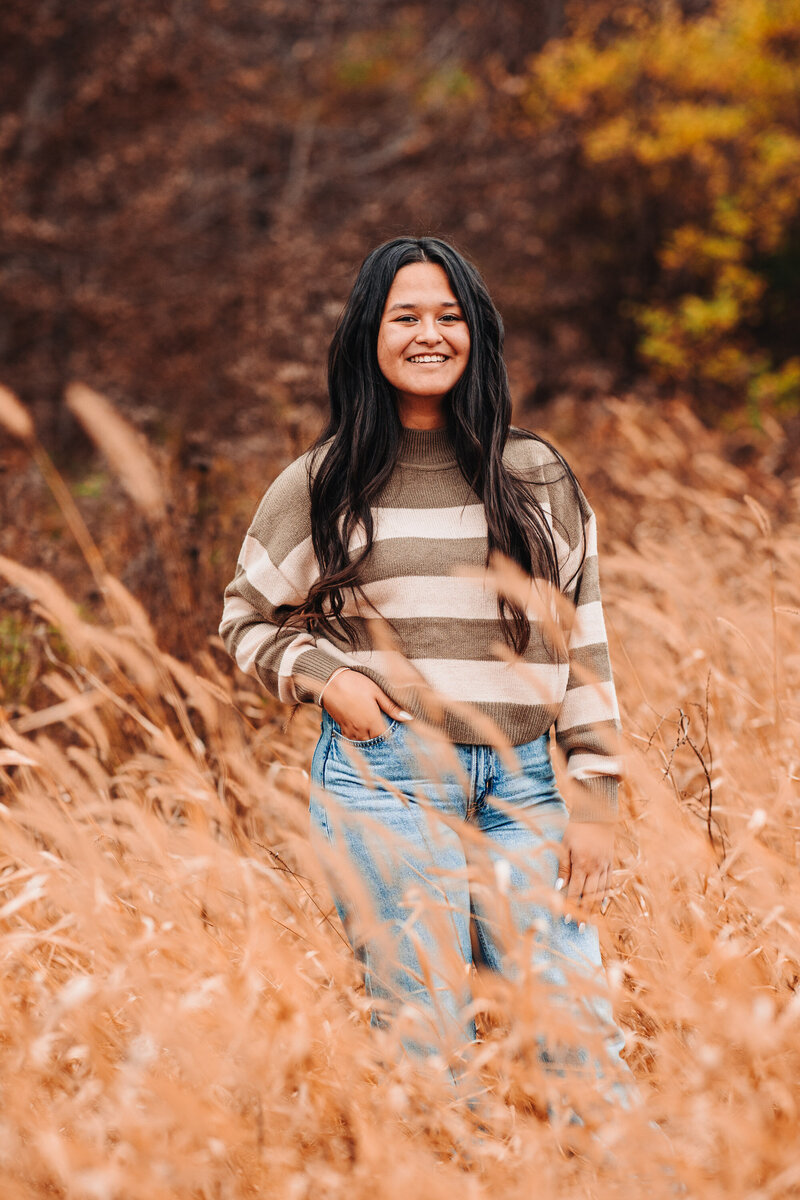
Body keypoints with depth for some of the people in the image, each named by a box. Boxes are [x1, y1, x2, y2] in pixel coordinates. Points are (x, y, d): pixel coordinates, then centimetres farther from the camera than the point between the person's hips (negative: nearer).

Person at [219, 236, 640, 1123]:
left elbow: (582, 641, 10)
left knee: (587, 1039, -5)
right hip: (383, 778, -1)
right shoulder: (323, 484, 6)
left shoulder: (537, 478, 10)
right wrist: (323, 677, -4)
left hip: (522, 787, 2)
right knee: (427, 1049, -2)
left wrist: (595, 801, 3)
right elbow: (248, 619, 16)